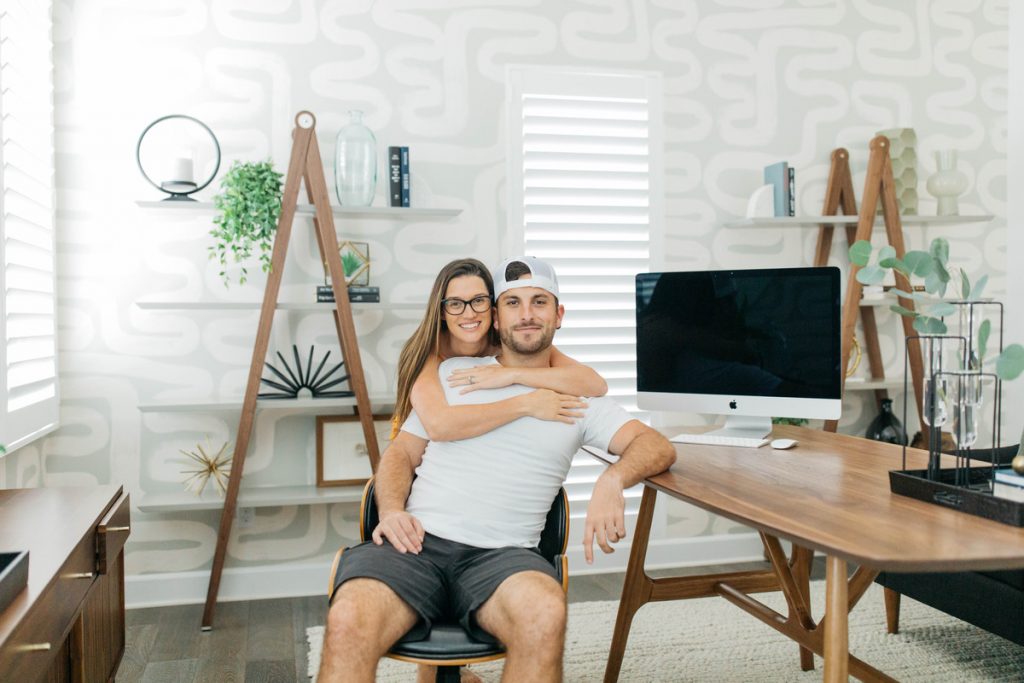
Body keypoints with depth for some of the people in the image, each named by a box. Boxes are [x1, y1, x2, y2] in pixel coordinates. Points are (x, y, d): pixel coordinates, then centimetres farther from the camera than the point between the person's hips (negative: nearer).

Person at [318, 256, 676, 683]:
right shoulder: (453, 373, 19)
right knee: (348, 623, -33)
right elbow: (401, 453, 19)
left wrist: (611, 481, -18)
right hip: (417, 541, 0)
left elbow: (657, 446, 5)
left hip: (501, 553, 0)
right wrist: (391, 511, -3)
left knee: (545, 616, -36)